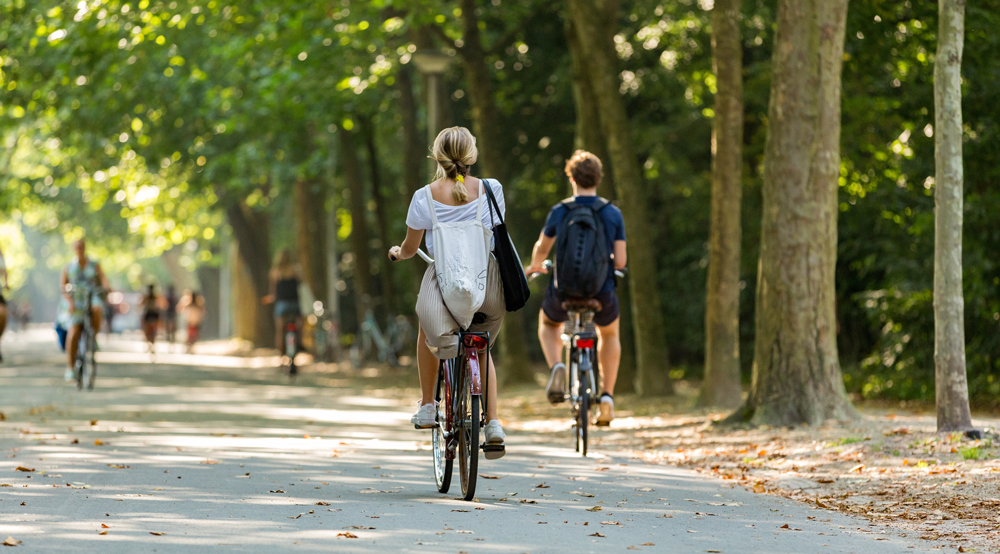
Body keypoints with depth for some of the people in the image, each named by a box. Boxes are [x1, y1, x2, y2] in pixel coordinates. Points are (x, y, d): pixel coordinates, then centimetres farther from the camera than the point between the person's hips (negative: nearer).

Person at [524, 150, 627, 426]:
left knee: (548, 323, 34)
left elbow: (541, 249, 12)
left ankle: (557, 366, 4)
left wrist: (536, 266, 35)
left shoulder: (559, 212, -4)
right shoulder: (613, 214, -3)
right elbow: (620, 261, -5)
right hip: (602, 295, 1)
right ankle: (607, 398, 22)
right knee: (609, 334, 33)